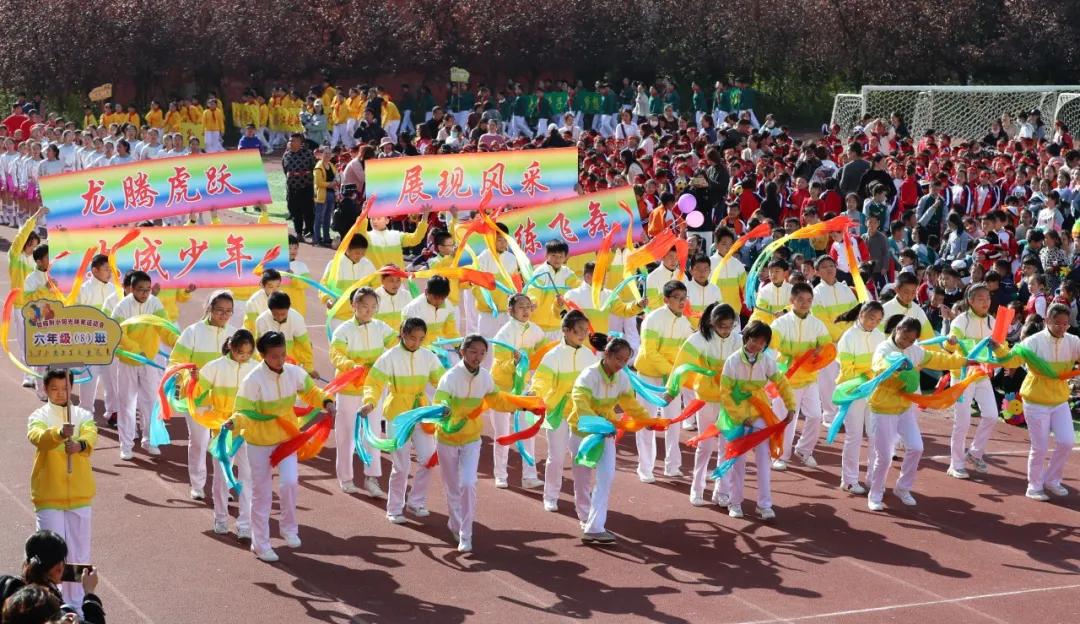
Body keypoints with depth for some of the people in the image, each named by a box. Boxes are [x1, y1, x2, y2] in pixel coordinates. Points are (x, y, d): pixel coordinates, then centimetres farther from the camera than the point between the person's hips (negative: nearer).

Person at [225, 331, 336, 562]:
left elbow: (310, 392, 5)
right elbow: (245, 413, -23)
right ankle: (260, 543, 21)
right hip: (259, 441, -3)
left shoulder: (294, 372, -11)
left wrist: (325, 402, -14)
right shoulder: (253, 380, -24)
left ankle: (288, 528, 14)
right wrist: (234, 422, -44)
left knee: (289, 482, -13)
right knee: (262, 493, 7)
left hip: (287, 437, 3)